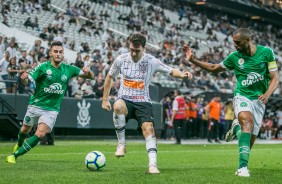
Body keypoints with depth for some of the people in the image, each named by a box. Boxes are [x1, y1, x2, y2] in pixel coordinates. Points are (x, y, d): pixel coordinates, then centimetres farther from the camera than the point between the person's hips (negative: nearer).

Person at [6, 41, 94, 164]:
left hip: (52, 109, 1)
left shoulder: (68, 69, -2)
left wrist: (88, 72, -19)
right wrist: (24, 78, -42)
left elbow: (91, 77, 5)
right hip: (36, 105, -1)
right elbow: (27, 81, -18)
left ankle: (15, 155, -10)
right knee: (25, 130, 16)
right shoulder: (43, 67, -11)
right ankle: (19, 144, 52)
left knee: (40, 134, -18)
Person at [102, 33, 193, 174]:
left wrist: (182, 75, -18)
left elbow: (171, 71, 5)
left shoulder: (151, 61, -3)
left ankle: (153, 165, -26)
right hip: (125, 99, 0)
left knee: (148, 128, -23)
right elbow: (109, 77, 14)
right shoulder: (121, 60, 0)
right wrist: (105, 100, 13)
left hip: (142, 101, 0)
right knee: (118, 106, -37)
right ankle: (121, 144, -21)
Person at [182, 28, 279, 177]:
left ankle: (237, 128, 39)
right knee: (247, 122, -32)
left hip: (259, 100, 1)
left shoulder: (266, 52, -4)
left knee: (250, 139, 1)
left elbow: (275, 78, -2)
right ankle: (243, 167, -36)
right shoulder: (234, 57, 0)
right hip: (242, 96, -1)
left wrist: (267, 94, -21)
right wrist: (193, 60, 3)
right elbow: (213, 68, 13)